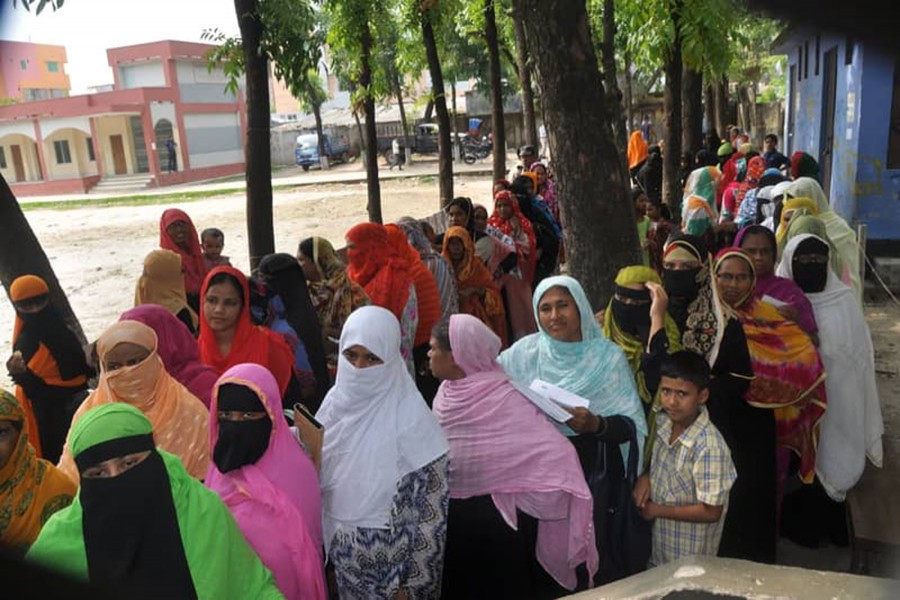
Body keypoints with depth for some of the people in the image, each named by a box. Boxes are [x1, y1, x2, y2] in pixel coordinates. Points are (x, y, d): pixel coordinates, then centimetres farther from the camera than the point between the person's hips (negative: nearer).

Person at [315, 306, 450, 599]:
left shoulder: (412, 422, -21)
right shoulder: (337, 400, -5)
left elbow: (432, 516, -16)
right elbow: (317, 482, 8)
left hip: (390, 562, -5)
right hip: (342, 556, 5)